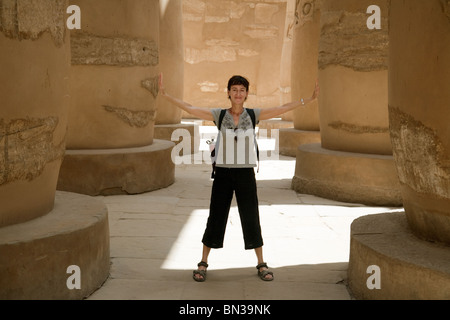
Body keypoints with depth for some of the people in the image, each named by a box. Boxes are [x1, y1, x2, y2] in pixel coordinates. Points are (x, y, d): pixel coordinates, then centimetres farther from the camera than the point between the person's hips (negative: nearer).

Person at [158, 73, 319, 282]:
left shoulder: (253, 115, 0)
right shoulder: (219, 115, -1)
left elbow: (282, 109, -6)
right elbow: (190, 109, -8)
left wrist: (309, 100, -13)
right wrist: (165, 95, -15)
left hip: (245, 173, 0)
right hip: (223, 173, 0)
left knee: (251, 219, 5)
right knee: (216, 219, 5)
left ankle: (261, 264, 20)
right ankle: (203, 263, 20)